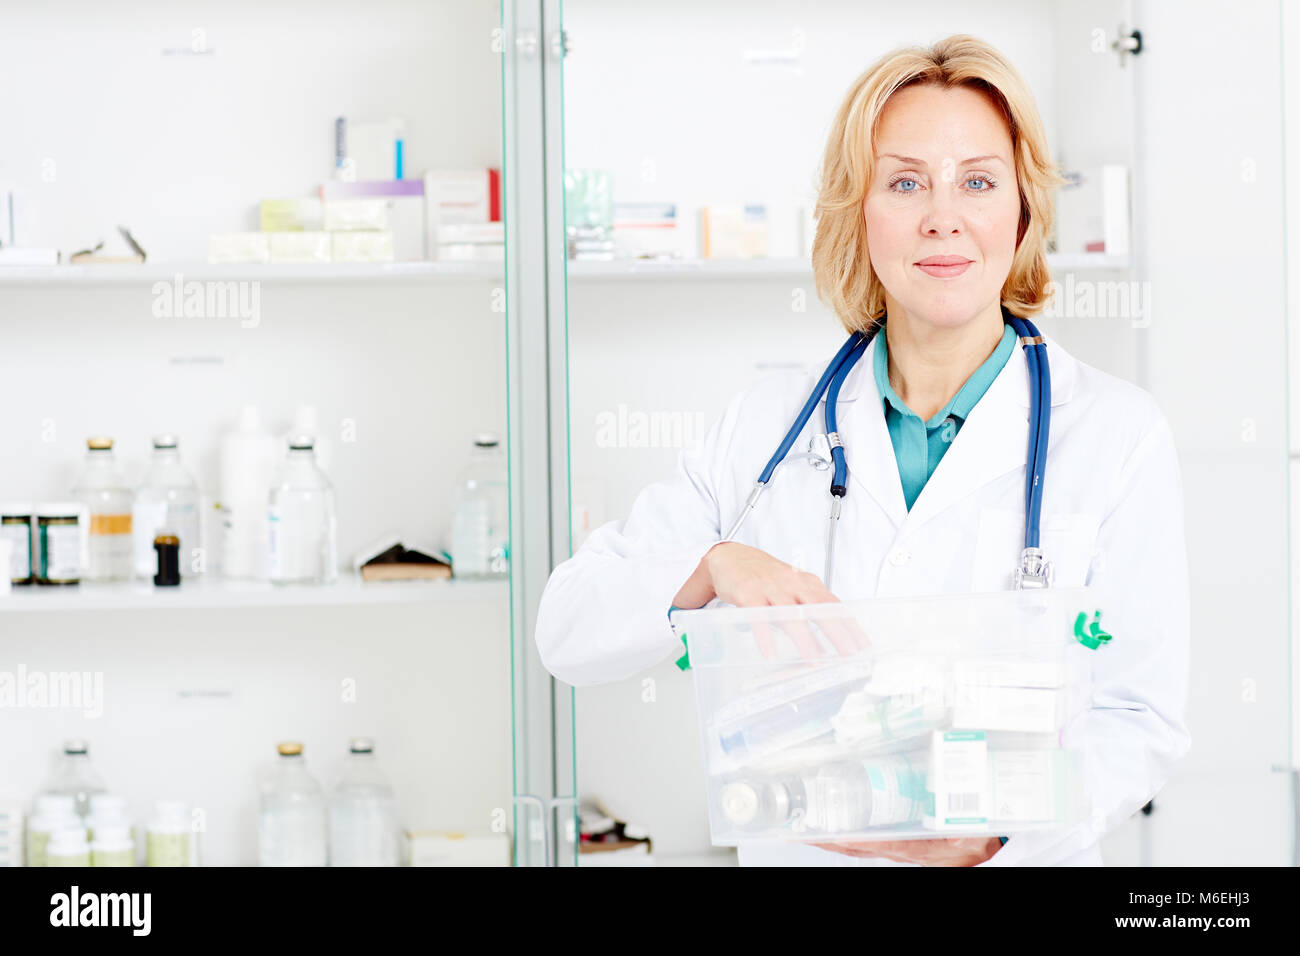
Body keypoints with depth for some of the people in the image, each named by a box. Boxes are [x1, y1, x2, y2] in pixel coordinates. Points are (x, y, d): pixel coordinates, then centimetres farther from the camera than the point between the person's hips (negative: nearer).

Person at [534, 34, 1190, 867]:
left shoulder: (1116, 432, 2)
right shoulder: (772, 422, 7)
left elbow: (1141, 720, 1)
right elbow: (569, 633, 4)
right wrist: (712, 567, -14)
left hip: (1010, 861, -1)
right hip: (791, 847, 2)